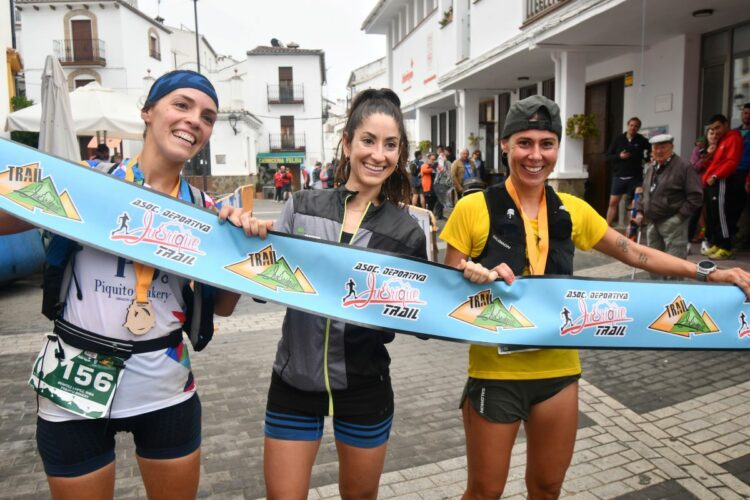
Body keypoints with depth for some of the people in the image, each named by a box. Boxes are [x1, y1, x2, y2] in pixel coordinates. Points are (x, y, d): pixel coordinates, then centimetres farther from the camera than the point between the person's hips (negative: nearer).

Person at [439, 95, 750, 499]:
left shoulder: (572, 211, 1)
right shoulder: (473, 209, -11)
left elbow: (634, 253, 11)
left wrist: (709, 273, 4)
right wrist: (474, 277, -26)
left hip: (559, 371, 4)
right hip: (496, 372, -3)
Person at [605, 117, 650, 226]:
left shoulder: (642, 141, 1)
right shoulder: (618, 139, 4)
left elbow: (651, 155, 8)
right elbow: (608, 156, 4)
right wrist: (619, 156, -12)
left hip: (635, 177, -1)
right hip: (618, 176, 1)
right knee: (613, 202, 1)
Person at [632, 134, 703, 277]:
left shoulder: (684, 167, -9)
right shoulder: (650, 168, 13)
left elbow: (696, 196, -12)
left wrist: (680, 216, -16)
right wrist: (640, 211, 10)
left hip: (673, 223, -7)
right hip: (652, 222, 7)